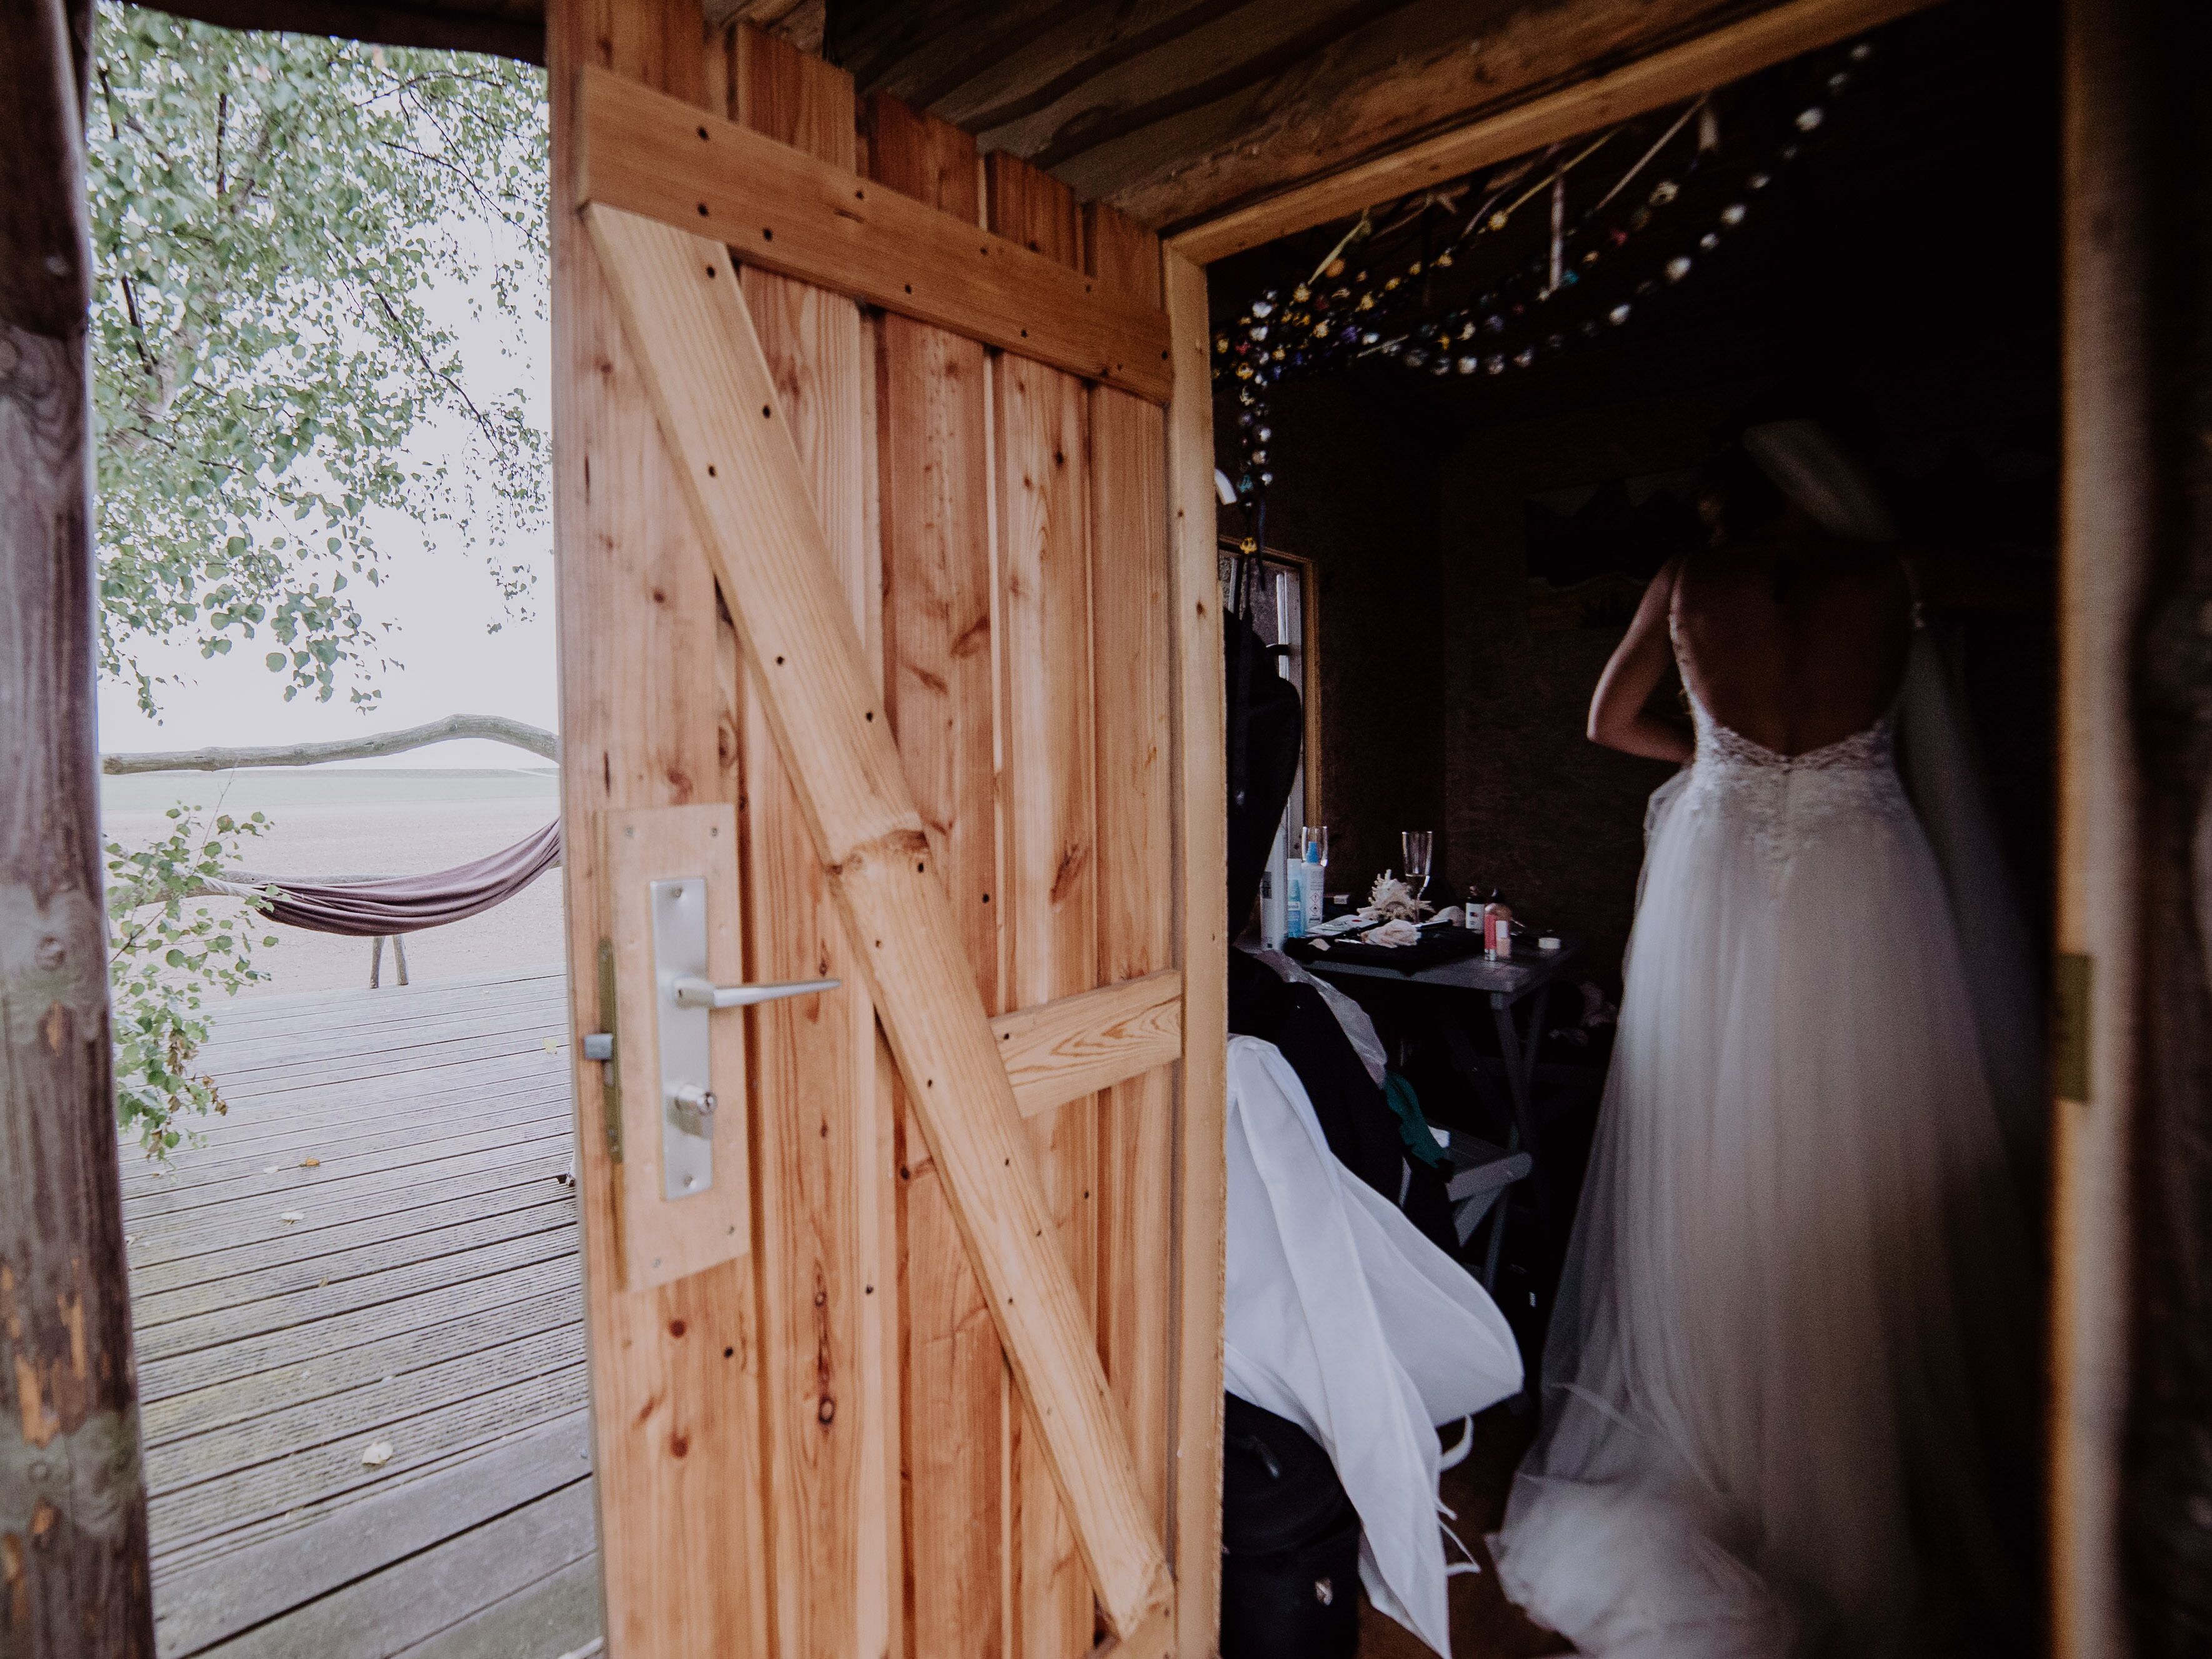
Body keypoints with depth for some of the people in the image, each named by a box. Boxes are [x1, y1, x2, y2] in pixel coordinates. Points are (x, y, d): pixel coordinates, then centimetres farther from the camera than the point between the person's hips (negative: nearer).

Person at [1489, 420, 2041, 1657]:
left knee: (1720, 1177, 8)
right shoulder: (1890, 580, 3)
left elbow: (1611, 722, 15)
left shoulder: (1691, 584, 4)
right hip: (1861, 900, 0)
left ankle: (1717, 1453, 22)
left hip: (1718, 890, 0)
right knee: (1863, 1191, 6)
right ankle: (1870, 1497, 18)